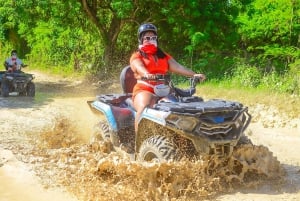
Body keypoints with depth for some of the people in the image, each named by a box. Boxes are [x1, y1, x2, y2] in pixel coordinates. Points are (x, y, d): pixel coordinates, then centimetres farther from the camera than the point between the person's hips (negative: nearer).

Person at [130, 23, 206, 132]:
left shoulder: (163, 56, 25)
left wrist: (194, 74, -4)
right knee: (144, 108, -34)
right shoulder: (136, 56, 11)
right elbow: (139, 67, -12)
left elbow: (177, 67, 12)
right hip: (144, 90, -4)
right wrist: (147, 74, -37)